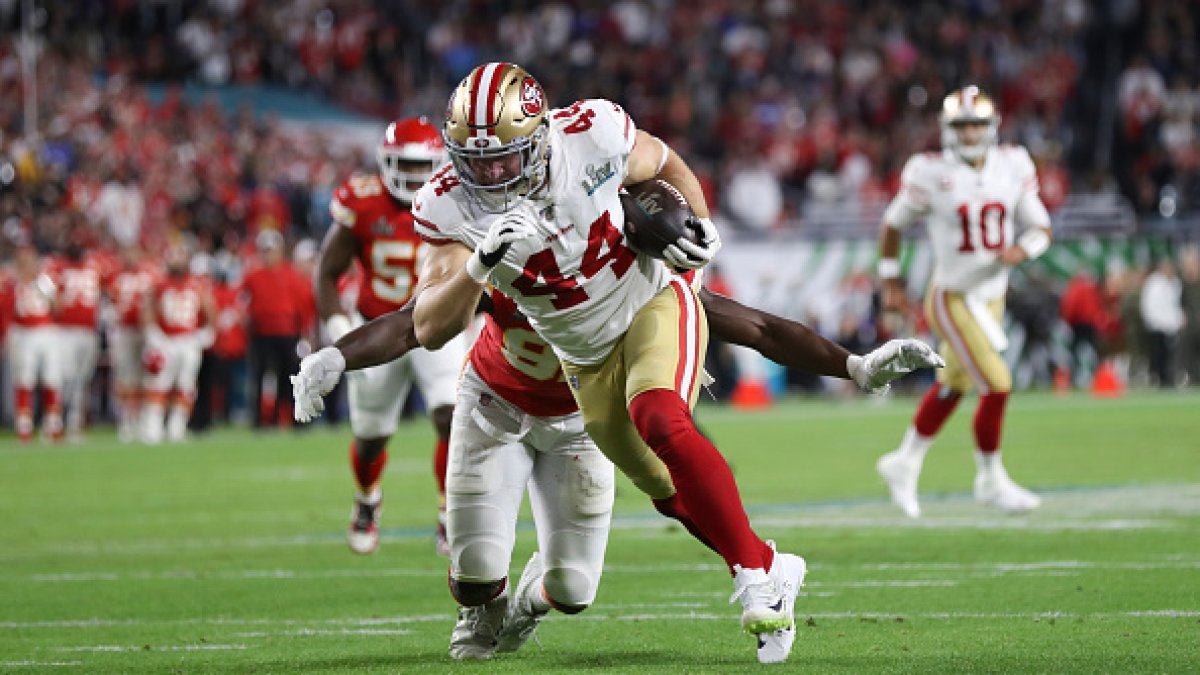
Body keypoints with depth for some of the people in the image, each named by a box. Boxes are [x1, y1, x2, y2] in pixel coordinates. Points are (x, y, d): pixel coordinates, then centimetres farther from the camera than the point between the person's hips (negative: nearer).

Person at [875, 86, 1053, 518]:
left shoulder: (1012, 167, -3)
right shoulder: (931, 175, -15)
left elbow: (1041, 228, 4)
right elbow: (893, 225, 0)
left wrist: (1022, 249, -18)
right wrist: (891, 283, 3)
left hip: (992, 296, 6)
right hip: (952, 299, -6)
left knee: (952, 388, 20)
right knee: (996, 385, -12)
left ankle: (904, 464, 40)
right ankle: (991, 481, 8)